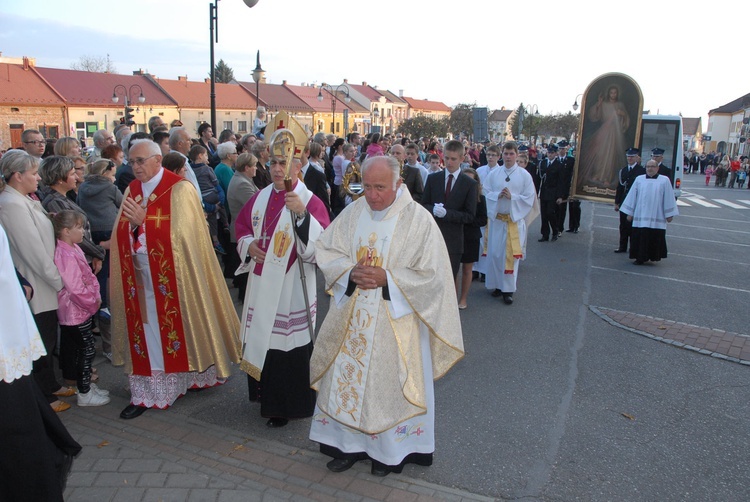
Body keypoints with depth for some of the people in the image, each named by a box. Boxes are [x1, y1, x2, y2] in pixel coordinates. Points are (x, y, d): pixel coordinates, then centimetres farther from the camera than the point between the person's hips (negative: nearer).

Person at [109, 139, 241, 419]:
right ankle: (147, 393, 15)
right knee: (147, 331, 8)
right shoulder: (131, 190, 10)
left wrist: (143, 221, -21)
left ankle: (195, 376, 27)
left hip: (172, 276, -5)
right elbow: (122, 235, 9)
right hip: (140, 277, 5)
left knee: (179, 327, 7)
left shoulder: (179, 189, -9)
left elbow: (180, 234, -17)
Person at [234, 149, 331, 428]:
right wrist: (248, 245, -1)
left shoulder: (310, 201, -11)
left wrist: (302, 213, -37)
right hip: (261, 284, 6)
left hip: (291, 287, -6)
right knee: (259, 339, 16)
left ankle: (287, 406, 20)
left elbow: (320, 245, -23)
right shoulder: (260, 197, 8)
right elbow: (242, 226, 20)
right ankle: (265, 393, 37)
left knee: (288, 344, 1)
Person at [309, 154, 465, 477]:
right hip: (351, 317, 4)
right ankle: (349, 443, 32)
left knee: (388, 382, 8)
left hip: (395, 320, -4)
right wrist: (351, 271, -13)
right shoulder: (353, 212, 0)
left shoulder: (419, 220, -12)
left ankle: (389, 450, 29)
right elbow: (325, 250, 5)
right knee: (347, 377, 12)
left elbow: (432, 276, -12)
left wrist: (387, 278, -20)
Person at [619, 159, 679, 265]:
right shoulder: (639, 179, 7)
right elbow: (632, 196, 9)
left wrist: (669, 214, 0)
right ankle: (640, 257, 8)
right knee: (640, 237, 0)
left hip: (657, 217, -1)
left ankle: (652, 256, 16)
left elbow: (668, 198, 2)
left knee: (655, 238, 3)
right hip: (641, 216, 1)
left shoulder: (665, 180, 3)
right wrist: (630, 213, 8)